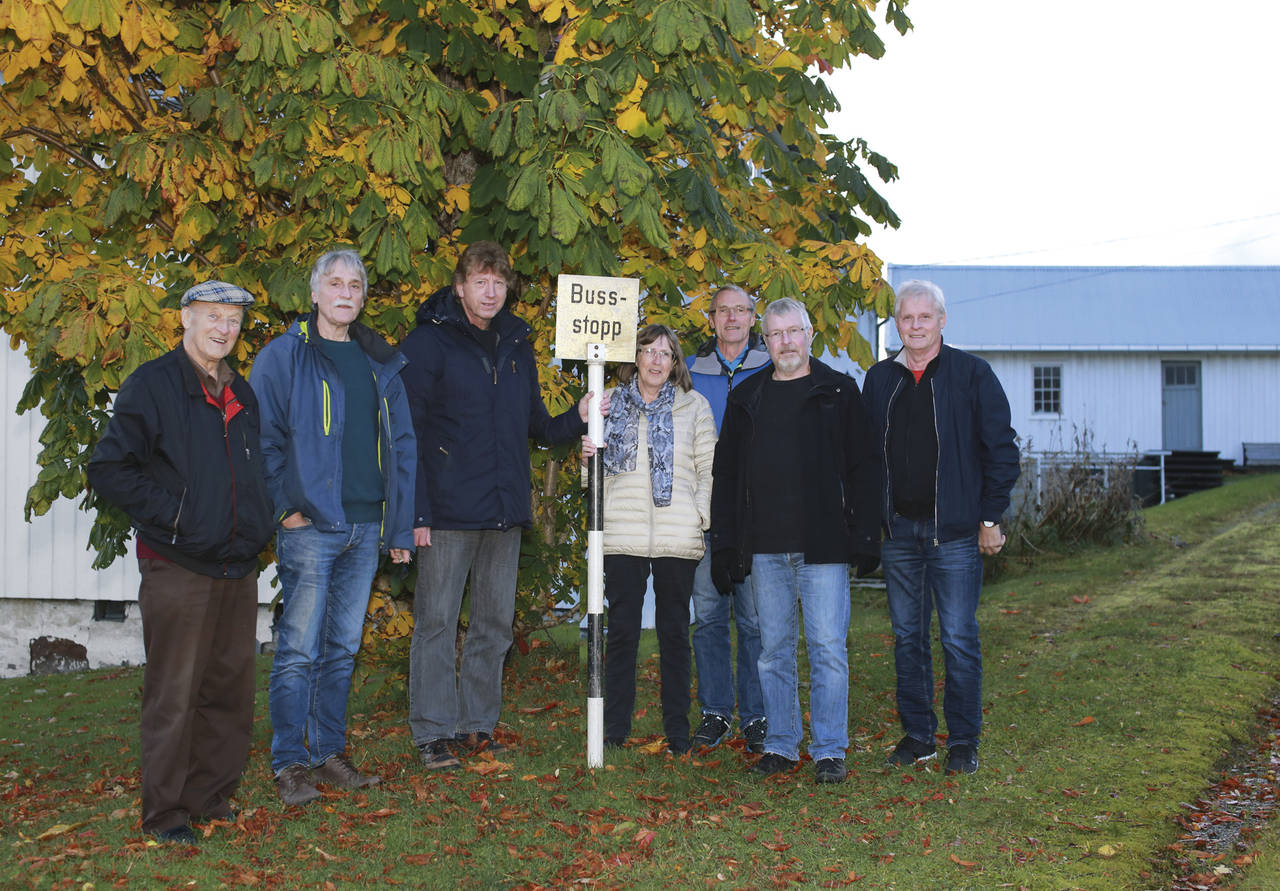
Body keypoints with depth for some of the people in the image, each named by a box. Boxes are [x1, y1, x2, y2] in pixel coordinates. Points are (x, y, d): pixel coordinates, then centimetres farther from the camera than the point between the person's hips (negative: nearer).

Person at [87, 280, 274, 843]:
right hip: (178, 569, -6)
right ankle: (165, 814, 10)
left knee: (231, 689, 11)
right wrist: (173, 514, -14)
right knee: (174, 694, -2)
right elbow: (108, 469, -10)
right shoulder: (152, 385, -5)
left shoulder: (241, 395, 16)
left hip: (238, 568, 6)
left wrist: (258, 526, 11)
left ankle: (214, 799, 24)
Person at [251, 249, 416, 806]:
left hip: (366, 527, 5)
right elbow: (263, 439, -5)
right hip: (310, 526, -5)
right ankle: (289, 764, 7)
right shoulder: (283, 356, -1)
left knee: (342, 650, 11)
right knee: (299, 650, -3)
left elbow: (401, 447, 13)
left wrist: (401, 527, 8)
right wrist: (286, 506, -12)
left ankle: (329, 754, 21)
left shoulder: (383, 364, 14)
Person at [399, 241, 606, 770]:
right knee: (437, 622, -1)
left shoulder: (517, 346, 14)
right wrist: (415, 510, -14)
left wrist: (578, 420, 2)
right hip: (448, 510, -5)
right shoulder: (429, 343, -3)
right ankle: (434, 732, 9)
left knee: (495, 623, 10)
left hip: (505, 509, 6)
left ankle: (479, 724, 22)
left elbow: (536, 425, 22)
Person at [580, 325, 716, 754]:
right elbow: (599, 475, 15)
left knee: (674, 633, 6)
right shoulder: (611, 404, 10)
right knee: (622, 631, 4)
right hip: (623, 536, 1)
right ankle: (615, 729, 14)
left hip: (678, 538, 0)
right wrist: (589, 458, -7)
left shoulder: (694, 405, 8)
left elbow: (708, 467, 8)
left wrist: (701, 515, -5)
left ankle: (677, 731, 16)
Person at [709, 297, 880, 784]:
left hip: (823, 545, -3)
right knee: (774, 649, 9)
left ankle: (830, 751, 7)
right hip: (765, 548, 3)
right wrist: (724, 547, 8)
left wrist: (865, 538, -6)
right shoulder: (746, 398, 13)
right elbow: (725, 476, 14)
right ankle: (781, 745, 19)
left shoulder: (838, 392, 5)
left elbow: (863, 468, 1)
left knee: (828, 648, -2)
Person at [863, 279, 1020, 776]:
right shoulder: (879, 379, 10)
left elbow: (1000, 450, -1)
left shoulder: (971, 374, -1)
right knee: (907, 637, 9)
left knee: (958, 639, -1)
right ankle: (917, 735, 20)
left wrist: (991, 518, -6)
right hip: (898, 531, 4)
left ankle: (963, 742, 9)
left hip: (954, 530, -4)